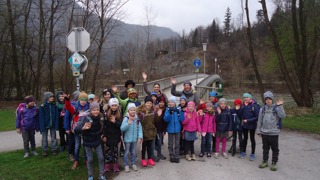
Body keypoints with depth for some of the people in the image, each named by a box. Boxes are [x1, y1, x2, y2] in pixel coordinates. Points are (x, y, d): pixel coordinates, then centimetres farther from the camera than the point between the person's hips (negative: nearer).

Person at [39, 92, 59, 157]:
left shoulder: (54, 106, -3)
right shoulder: (42, 107, -11)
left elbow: (56, 116, -2)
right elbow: (41, 117, -10)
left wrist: (56, 125, -8)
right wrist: (42, 127, -14)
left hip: (52, 125, 2)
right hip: (45, 125, -2)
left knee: (53, 138, 11)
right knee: (44, 138, 10)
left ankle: (54, 149, 23)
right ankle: (44, 150, 22)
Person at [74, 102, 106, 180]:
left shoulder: (101, 117, -12)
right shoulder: (86, 119, -25)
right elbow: (76, 130, -32)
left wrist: (101, 135, 10)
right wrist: (83, 128, -48)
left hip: (97, 141, 3)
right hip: (88, 142, -3)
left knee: (101, 158, 5)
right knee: (90, 159, 7)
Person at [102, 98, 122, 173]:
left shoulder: (120, 115, -3)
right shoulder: (106, 114, -6)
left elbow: (121, 125, -9)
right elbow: (103, 125, -6)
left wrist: (115, 122, -25)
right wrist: (104, 135, -9)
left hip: (116, 136, 1)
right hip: (108, 136, -1)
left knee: (115, 150, 11)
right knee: (107, 150, 8)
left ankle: (115, 165, 21)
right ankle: (107, 165, 20)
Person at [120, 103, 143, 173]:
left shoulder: (137, 119, -3)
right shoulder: (126, 118, -13)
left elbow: (140, 128, -2)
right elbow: (122, 128, -19)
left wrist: (140, 137, -9)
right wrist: (128, 123, -32)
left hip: (134, 139, 3)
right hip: (127, 139, -3)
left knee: (133, 152, 16)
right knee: (127, 152, 8)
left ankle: (133, 164, 31)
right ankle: (126, 165, 21)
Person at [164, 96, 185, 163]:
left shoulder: (178, 110, -4)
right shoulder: (167, 110, -5)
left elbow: (181, 119, -8)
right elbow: (166, 119, -16)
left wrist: (182, 112, -22)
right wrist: (170, 113, -30)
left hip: (177, 129, 0)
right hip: (170, 129, 0)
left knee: (177, 144, 10)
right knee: (170, 144, 10)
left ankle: (176, 157, 20)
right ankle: (171, 157, 23)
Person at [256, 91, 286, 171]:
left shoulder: (276, 108, -4)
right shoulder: (262, 109, 4)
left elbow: (282, 116, -22)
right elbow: (260, 121, 8)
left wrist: (280, 106, -26)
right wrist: (259, 130, 8)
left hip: (274, 133, -3)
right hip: (264, 132, 3)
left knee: (275, 149, 8)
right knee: (265, 148, 15)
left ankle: (274, 163, 21)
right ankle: (265, 161, 28)